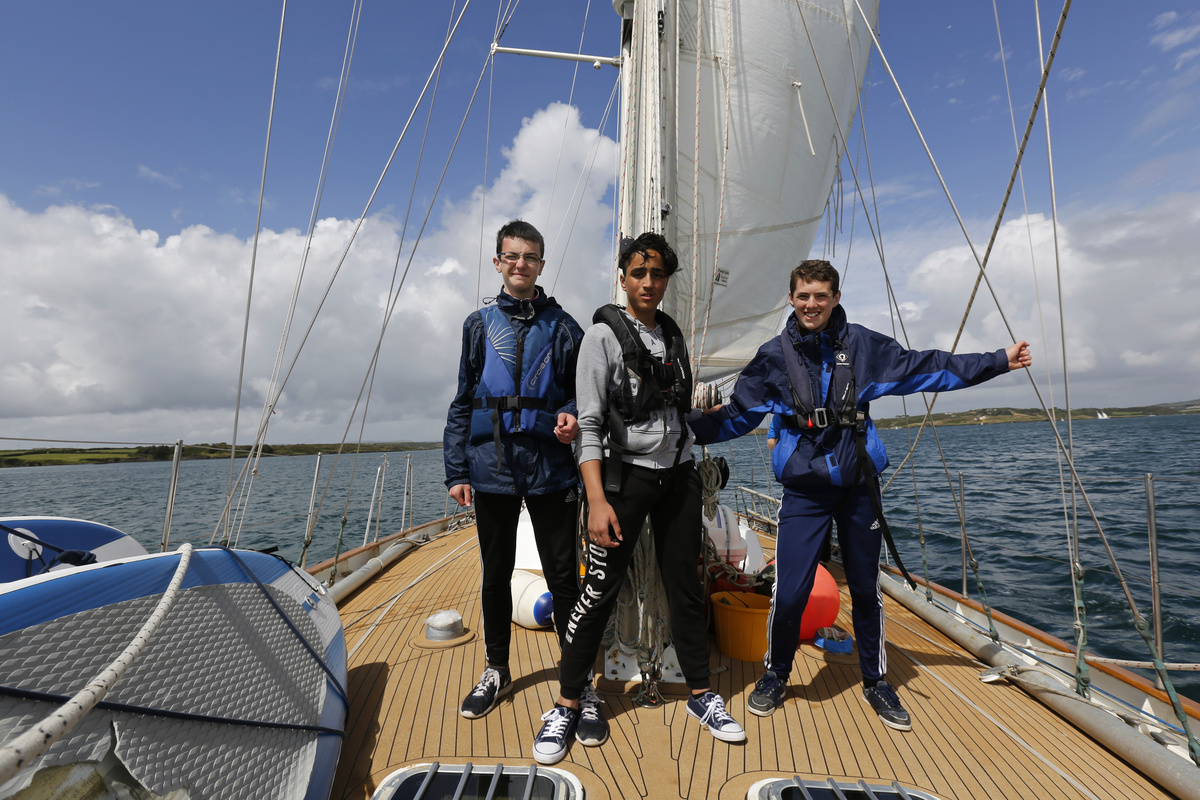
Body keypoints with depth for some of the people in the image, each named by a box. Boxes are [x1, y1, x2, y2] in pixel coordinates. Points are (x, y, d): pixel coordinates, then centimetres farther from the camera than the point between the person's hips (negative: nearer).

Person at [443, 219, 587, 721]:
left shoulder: (561, 326, 7)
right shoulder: (480, 324, 10)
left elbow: (580, 391, 12)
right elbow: (462, 402, 9)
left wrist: (571, 415, -12)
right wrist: (457, 470, 2)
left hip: (551, 467, -1)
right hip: (492, 467, 2)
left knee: (562, 574, 5)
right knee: (495, 573, 13)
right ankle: (496, 670, 32)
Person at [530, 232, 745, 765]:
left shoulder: (673, 334, 11)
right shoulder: (604, 334, -7)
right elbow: (590, 424, -13)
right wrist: (597, 499, -20)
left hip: (678, 475, 5)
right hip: (625, 475, -5)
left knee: (685, 588, 12)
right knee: (599, 591, 1)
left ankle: (701, 694, 30)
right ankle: (566, 706, 19)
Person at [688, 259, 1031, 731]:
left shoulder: (862, 345, 2)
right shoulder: (774, 356, 0)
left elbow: (925, 368, 10)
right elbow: (737, 414, 4)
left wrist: (999, 361, 10)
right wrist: (689, 430, -3)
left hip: (858, 485, 2)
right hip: (804, 489, -2)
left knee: (866, 590, 14)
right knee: (789, 593, -6)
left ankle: (876, 683, 38)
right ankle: (775, 676, 22)